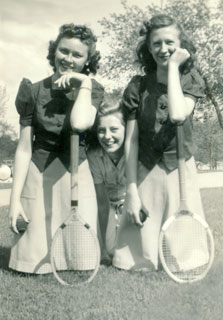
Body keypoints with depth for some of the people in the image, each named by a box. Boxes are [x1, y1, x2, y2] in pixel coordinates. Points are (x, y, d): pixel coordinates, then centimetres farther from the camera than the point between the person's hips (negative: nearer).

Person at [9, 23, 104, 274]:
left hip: (76, 175, 0)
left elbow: (80, 123, -24)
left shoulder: (93, 90, 0)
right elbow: (24, 148, -1)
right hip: (38, 177, 0)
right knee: (36, 261, 0)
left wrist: (84, 84, -15)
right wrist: (15, 198, -4)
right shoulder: (35, 91, 0)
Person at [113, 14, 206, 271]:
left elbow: (177, 115, -22)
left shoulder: (191, 81, 0)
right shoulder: (138, 86, -3)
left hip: (180, 172, 1)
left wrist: (173, 66, -14)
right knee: (140, 257, 1)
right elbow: (131, 141, -5)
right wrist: (132, 192, -9)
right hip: (145, 175, 0)